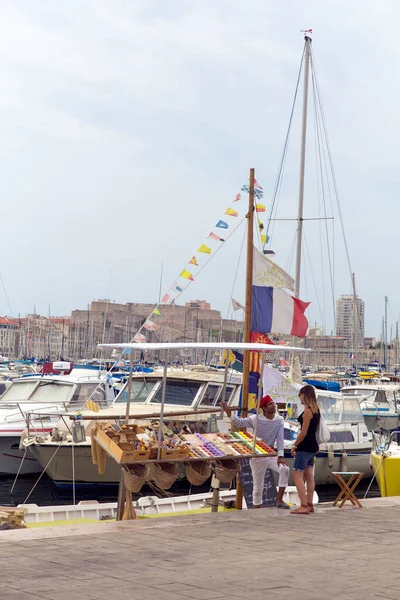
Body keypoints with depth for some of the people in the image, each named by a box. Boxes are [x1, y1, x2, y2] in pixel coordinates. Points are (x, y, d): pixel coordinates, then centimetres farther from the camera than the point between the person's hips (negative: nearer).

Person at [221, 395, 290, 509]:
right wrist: (229, 413, -31)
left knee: (285, 470, -22)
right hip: (257, 457, -2)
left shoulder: (279, 420, -4)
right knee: (258, 486, 3)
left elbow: (280, 438, -9)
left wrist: (280, 456, -19)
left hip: (271, 454, 2)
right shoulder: (256, 419, -11)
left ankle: (279, 501, -13)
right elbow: (239, 422, -15)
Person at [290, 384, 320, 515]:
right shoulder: (316, 410, 12)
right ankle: (309, 505, 15)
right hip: (312, 446, 10)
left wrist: (294, 445, -10)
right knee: (309, 476, 12)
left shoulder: (307, 411, -16)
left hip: (305, 447, -10)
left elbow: (303, 432, -18)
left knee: (297, 475, -8)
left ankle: (303, 506, -12)